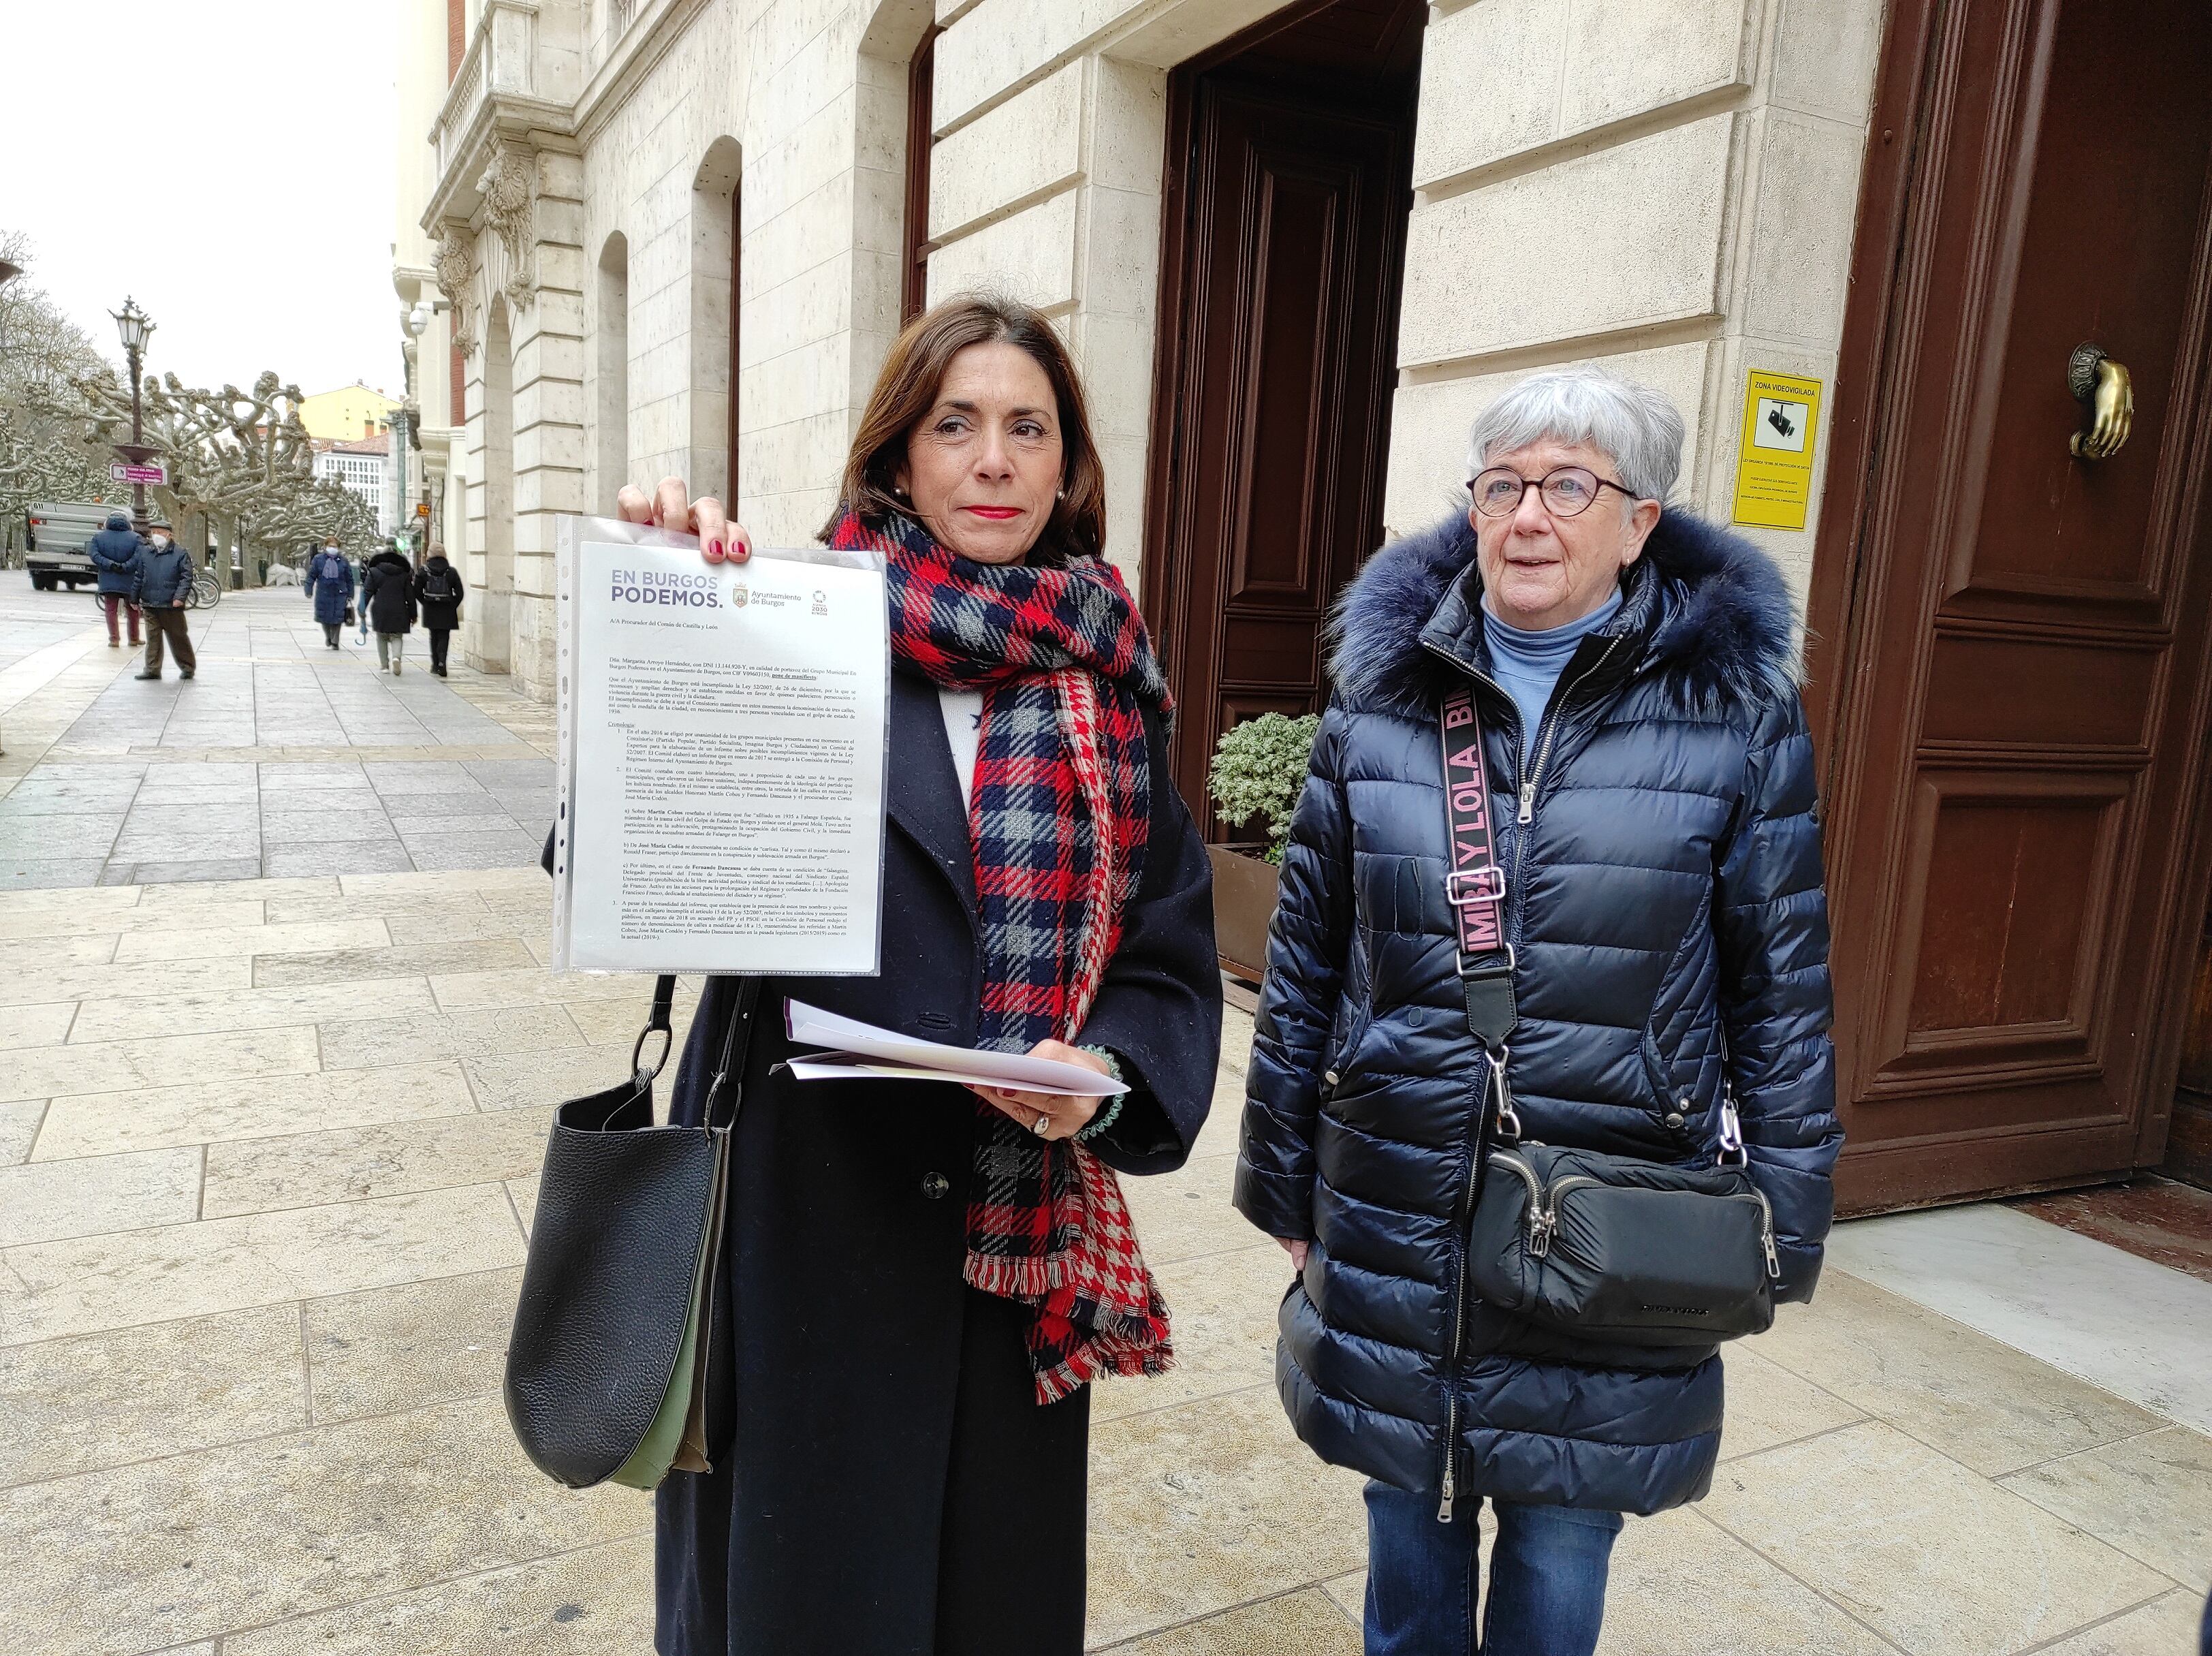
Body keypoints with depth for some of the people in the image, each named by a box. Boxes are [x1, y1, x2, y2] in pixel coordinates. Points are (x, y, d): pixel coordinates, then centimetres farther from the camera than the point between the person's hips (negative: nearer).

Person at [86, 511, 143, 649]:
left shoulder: (98, 538, 1)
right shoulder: (135, 538, -6)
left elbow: (93, 554, -12)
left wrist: (110, 565, -16)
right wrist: (124, 567, -17)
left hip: (108, 582, 1)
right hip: (129, 583, -1)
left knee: (111, 610, 9)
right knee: (133, 610, 14)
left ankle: (114, 639, 5)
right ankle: (134, 639, 19)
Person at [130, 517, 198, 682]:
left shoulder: (180, 554, -1)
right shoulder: (144, 552, 11)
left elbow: (187, 577, -6)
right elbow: (138, 577, 15)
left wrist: (180, 597, -17)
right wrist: (134, 599, 15)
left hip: (172, 606, -4)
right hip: (150, 605, 4)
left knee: (178, 637, 4)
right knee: (153, 637, 5)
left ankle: (188, 667, 15)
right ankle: (152, 670, 9)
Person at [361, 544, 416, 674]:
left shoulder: (374, 572, 2)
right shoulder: (404, 574, 3)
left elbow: (367, 593, -1)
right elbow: (410, 596, 4)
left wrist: (363, 610, 5)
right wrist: (413, 615, 10)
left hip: (380, 611, 0)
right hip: (399, 612, 0)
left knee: (382, 638, 12)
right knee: (397, 637, 7)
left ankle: (384, 665, 13)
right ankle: (396, 657, -21)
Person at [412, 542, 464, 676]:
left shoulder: (423, 572, -1)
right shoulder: (452, 572, -2)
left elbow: (417, 592, -1)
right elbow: (460, 593, -3)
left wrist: (426, 603, 10)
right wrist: (453, 606, 5)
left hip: (430, 611, 1)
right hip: (447, 612, -1)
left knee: (434, 636, 16)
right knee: (444, 637, 1)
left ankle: (436, 664, 19)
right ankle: (442, 663, -17)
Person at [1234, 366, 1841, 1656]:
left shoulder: (1739, 712, -6)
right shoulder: (1381, 694, -1)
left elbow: (1784, 994, -1)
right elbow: (1305, 963, 3)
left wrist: (1784, 1231, 1)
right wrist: (1283, 1181, 6)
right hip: (1393, 1213, 2)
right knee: (1409, 1526, 20)